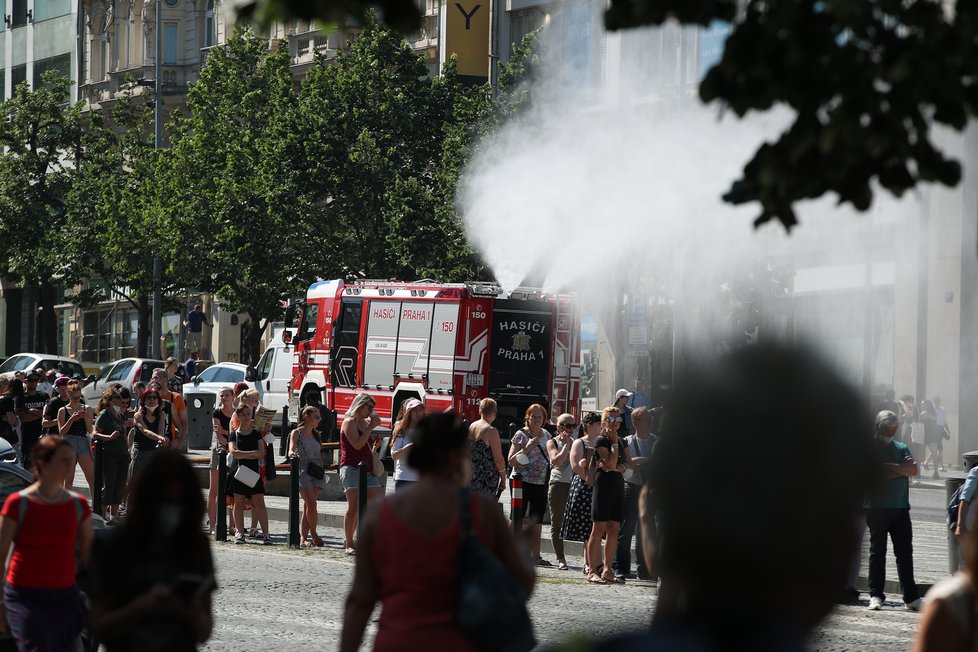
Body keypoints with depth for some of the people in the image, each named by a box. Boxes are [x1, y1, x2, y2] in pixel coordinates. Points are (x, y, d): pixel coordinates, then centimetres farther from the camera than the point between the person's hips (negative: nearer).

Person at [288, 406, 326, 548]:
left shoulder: (316, 435, 16)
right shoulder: (297, 433, -1)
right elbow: (292, 448, -16)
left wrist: (321, 470, 12)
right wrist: (292, 453, -38)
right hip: (303, 471, -5)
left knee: (308, 505, 4)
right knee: (311, 503, -14)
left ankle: (304, 538, 5)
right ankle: (313, 534, -4)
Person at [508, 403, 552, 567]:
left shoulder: (546, 436, 12)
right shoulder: (521, 435, -5)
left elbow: (554, 458, 24)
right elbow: (512, 461, -10)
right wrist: (527, 448, -21)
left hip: (540, 484, 5)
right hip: (521, 482, -5)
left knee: (536, 522, 6)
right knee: (518, 520, -4)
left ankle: (535, 555, 10)